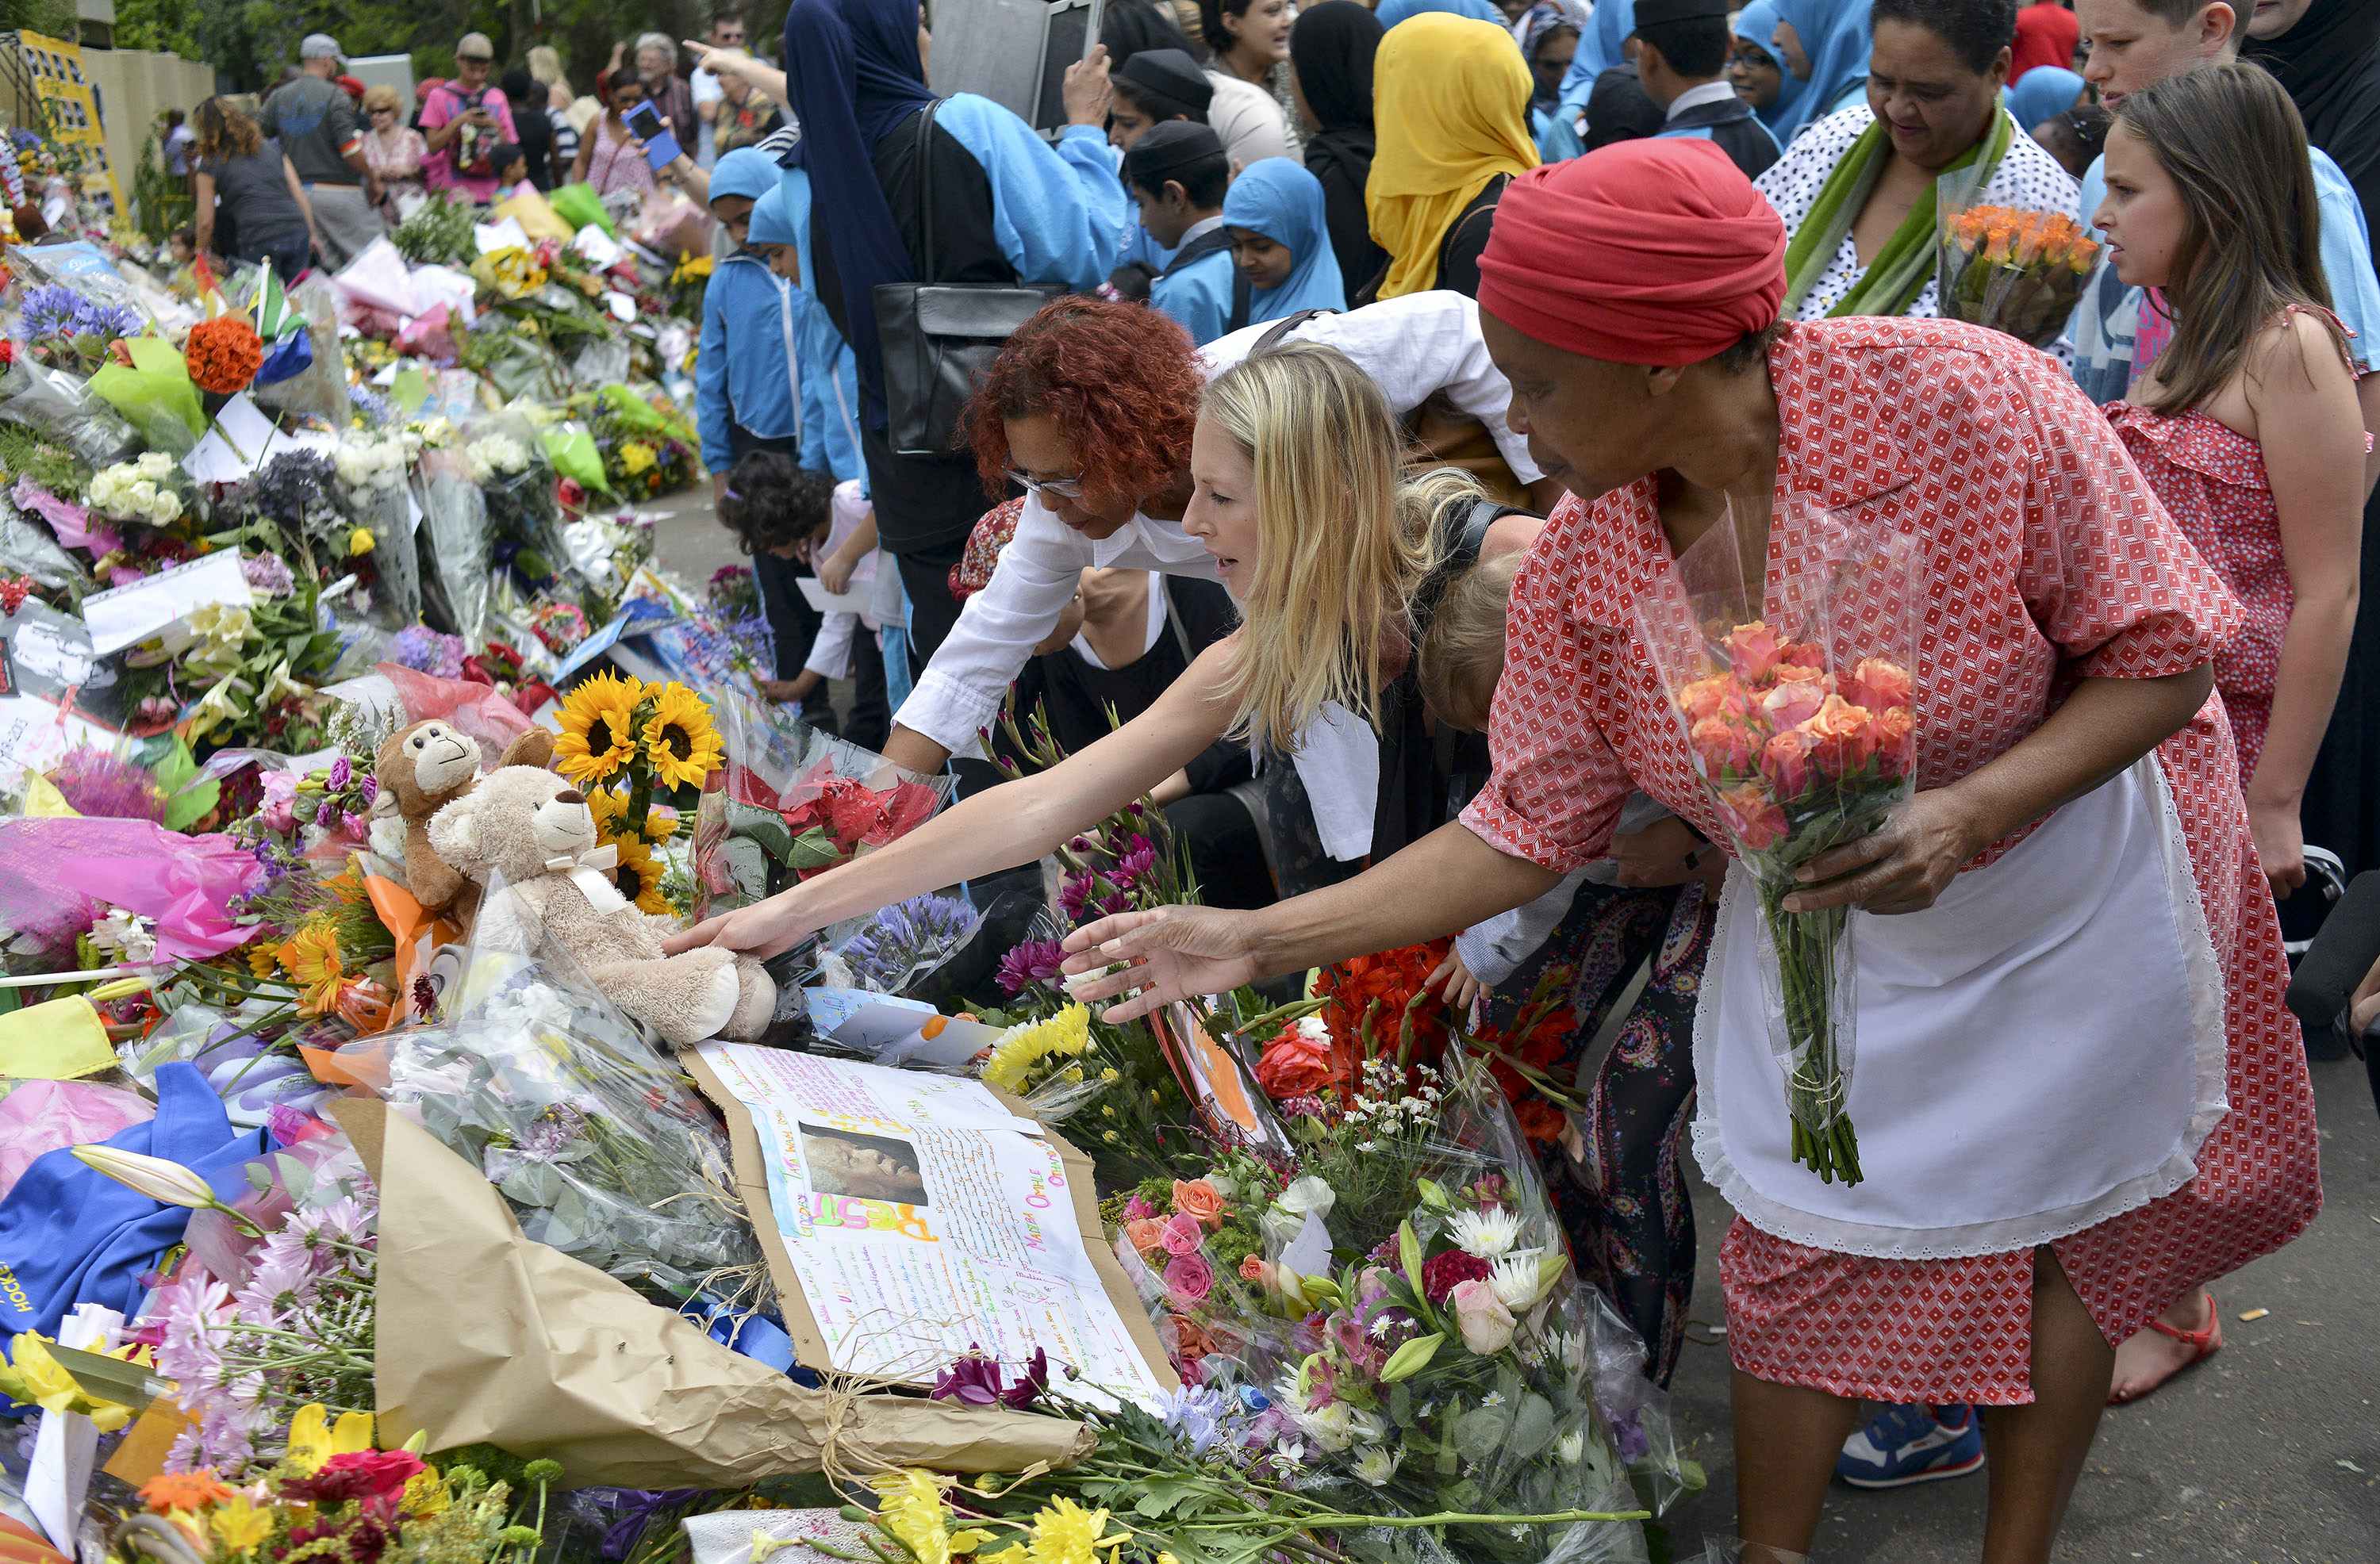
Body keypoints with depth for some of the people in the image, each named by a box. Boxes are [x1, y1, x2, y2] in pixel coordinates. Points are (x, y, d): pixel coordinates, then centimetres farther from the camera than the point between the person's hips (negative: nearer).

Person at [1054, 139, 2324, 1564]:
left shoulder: (1967, 401, -32)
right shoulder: (1578, 572, -19)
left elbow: (2166, 654, -22)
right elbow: (1525, 831, -10)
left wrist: (1971, 812, -37)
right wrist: (1255, 941, -16)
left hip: (2070, 906, -2)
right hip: (1821, 936, 2)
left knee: (2057, 1232, 16)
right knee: (1803, 1252, 10)